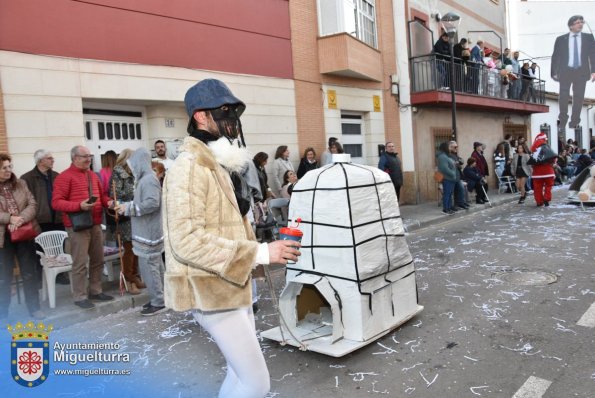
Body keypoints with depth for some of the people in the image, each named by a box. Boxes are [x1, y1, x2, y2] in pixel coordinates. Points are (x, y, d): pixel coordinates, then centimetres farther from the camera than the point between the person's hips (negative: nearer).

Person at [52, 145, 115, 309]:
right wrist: (79, 205, -25)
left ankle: (96, 291, 26)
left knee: (98, 260, 14)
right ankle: (80, 297, 7)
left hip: (96, 224, 8)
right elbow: (56, 202, -14)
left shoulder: (93, 175, 15)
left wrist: (108, 202, 1)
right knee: (80, 263, -3)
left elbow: (101, 195, 24)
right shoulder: (65, 177, -9)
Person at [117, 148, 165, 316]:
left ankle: (158, 302, 3)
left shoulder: (148, 179, -17)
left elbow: (152, 203, -27)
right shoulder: (145, 179, 15)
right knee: (155, 265, 14)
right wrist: (128, 205, 4)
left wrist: (129, 207, -19)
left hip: (148, 232, -10)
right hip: (147, 231, 10)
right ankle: (160, 297, 23)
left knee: (148, 266, -5)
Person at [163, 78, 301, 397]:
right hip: (211, 290, -10)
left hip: (228, 286, 10)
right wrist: (259, 252, -26)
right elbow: (186, 240, -27)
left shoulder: (220, 166, 15)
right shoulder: (190, 167, -17)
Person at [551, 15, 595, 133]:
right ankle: (562, 122, 9)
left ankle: (574, 123, 11)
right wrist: (554, 72, -3)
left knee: (579, 97, 2)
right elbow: (555, 57, 5)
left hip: (581, 72, 1)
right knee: (563, 96, -4)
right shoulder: (561, 39, 5)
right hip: (565, 72, -1)